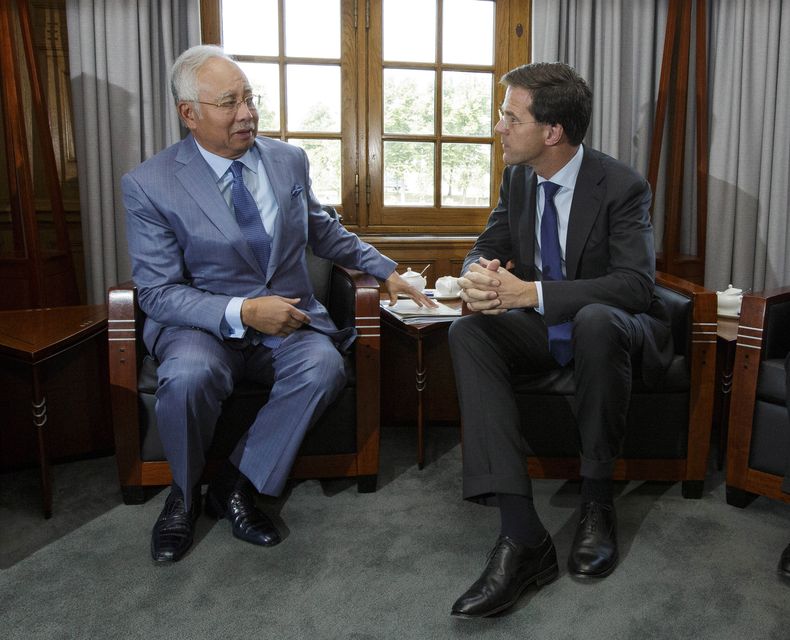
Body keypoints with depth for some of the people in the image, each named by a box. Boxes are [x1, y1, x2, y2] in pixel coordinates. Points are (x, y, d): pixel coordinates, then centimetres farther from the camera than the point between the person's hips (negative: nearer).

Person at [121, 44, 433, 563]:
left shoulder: (290, 160, 6)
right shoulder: (149, 184, -7)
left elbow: (323, 231, 22)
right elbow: (158, 292, -9)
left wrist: (387, 271, 14)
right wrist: (242, 312, -23)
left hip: (288, 318, 3)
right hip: (205, 324, -2)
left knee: (324, 365, -30)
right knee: (188, 377, -35)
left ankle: (237, 484, -10)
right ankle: (185, 493, -2)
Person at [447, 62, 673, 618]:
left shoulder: (621, 186, -15)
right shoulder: (517, 178, 3)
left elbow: (636, 283, -24)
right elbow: (488, 248, 6)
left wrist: (531, 292, -34)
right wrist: (478, 274, -22)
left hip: (614, 329, -5)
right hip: (543, 331, 5)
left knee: (595, 320, -40)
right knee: (468, 332, -25)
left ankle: (598, 501, -20)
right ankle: (521, 536, -34)